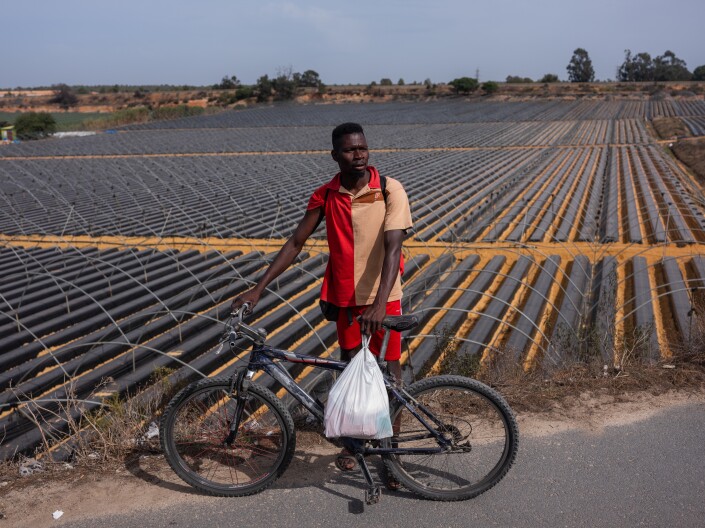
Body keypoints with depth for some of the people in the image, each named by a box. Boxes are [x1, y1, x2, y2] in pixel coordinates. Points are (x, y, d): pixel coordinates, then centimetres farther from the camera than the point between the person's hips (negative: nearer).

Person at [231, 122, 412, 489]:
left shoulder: (390, 191, -12)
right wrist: (258, 289, -4)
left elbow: (392, 248, -21)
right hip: (345, 297, 3)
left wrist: (379, 303, -32)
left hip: (384, 296, -2)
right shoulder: (325, 196, -3)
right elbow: (295, 243, 1)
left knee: (389, 373, 1)